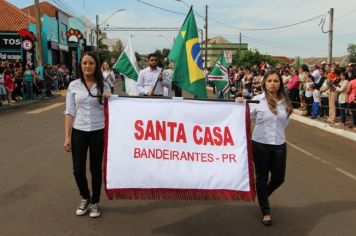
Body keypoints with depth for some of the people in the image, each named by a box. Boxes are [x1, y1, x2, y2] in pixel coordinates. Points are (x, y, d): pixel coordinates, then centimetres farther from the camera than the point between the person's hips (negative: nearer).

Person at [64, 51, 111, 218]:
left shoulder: (103, 85, 2)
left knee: (96, 168, 9)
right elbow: (70, 112, 0)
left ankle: (95, 202, 27)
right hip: (79, 131, 0)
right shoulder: (74, 85, 1)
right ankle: (85, 198, 30)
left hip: (98, 131, 0)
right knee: (78, 169, 3)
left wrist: (109, 99, -12)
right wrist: (67, 136, -4)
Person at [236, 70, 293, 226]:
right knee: (262, 178, 8)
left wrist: (277, 132, 9)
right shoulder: (257, 100, -7)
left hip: (279, 145, 4)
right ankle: (265, 211, 27)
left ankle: (262, 196, 44)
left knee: (278, 178, 11)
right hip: (260, 144, -3)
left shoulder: (285, 101, 3)